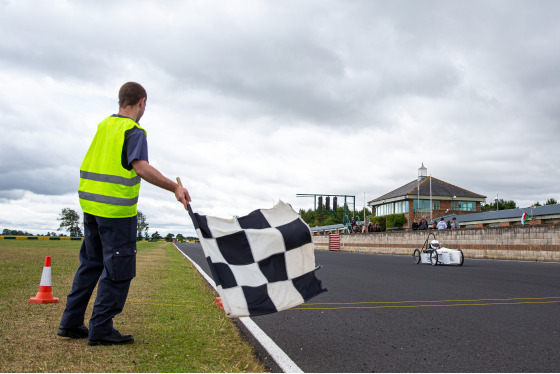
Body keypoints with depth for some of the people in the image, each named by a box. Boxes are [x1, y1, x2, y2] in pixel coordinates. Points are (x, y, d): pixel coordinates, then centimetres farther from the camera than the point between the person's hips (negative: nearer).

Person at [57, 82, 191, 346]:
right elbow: (141, 168, -26)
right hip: (116, 209, -8)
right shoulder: (134, 132, -11)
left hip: (91, 204, 8)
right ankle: (100, 329, 4)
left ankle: (71, 322, 24)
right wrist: (175, 188, -26)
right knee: (118, 269, 1)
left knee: (91, 263, 18)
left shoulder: (104, 125, 12)